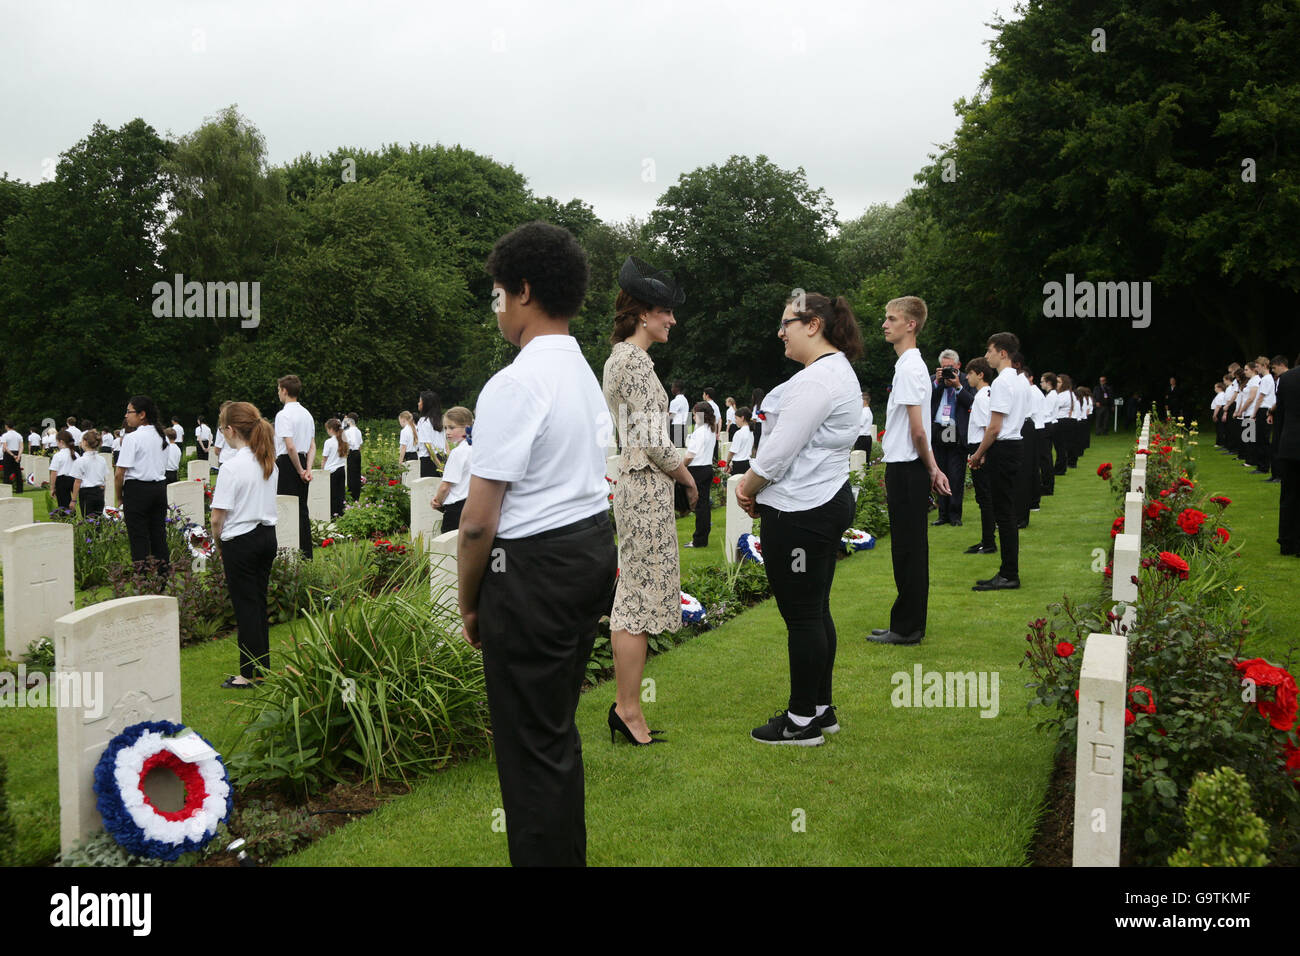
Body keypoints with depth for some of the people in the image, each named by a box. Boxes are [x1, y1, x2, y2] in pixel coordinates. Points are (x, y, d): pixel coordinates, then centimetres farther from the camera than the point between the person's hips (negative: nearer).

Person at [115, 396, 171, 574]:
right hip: (160, 487, 7)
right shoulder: (162, 437, 8)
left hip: (137, 490, -7)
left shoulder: (132, 438, -14)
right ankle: (164, 572, 15)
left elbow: (119, 473, -15)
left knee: (139, 538, -1)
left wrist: (119, 497, -3)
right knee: (159, 534, 12)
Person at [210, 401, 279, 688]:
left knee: (245, 606, 1)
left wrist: (218, 540, 2)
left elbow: (218, 516, -18)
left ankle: (251, 673, 8)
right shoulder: (269, 461, 5)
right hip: (268, 535, 7)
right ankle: (263, 665, 22)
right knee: (259, 602, 15)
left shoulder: (232, 467, -18)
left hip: (241, 542, -7)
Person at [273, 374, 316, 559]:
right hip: (302, 461, 8)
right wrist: (308, 469, 1)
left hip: (287, 463, -8)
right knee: (302, 509, 12)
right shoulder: (307, 414, 13)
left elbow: (290, 446, -22)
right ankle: (306, 554, 16)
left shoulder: (283, 415, -14)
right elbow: (312, 446, 11)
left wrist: (300, 470, -12)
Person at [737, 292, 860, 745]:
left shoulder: (815, 379, -19)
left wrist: (748, 488, -3)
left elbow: (779, 452, -21)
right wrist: (754, 484, 8)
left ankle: (803, 720, 8)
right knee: (815, 611, 16)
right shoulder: (840, 371, 16)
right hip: (828, 500, 11)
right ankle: (821, 708, 26)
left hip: (800, 515, -11)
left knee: (801, 615, -2)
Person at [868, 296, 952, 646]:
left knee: (908, 551, -3)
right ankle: (908, 624, 20)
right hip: (904, 469, 10)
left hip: (906, 470, -10)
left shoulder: (910, 367, -16)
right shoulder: (910, 364, 16)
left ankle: (907, 627, 3)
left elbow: (917, 430, -18)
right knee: (909, 550, 13)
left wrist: (931, 468, -7)